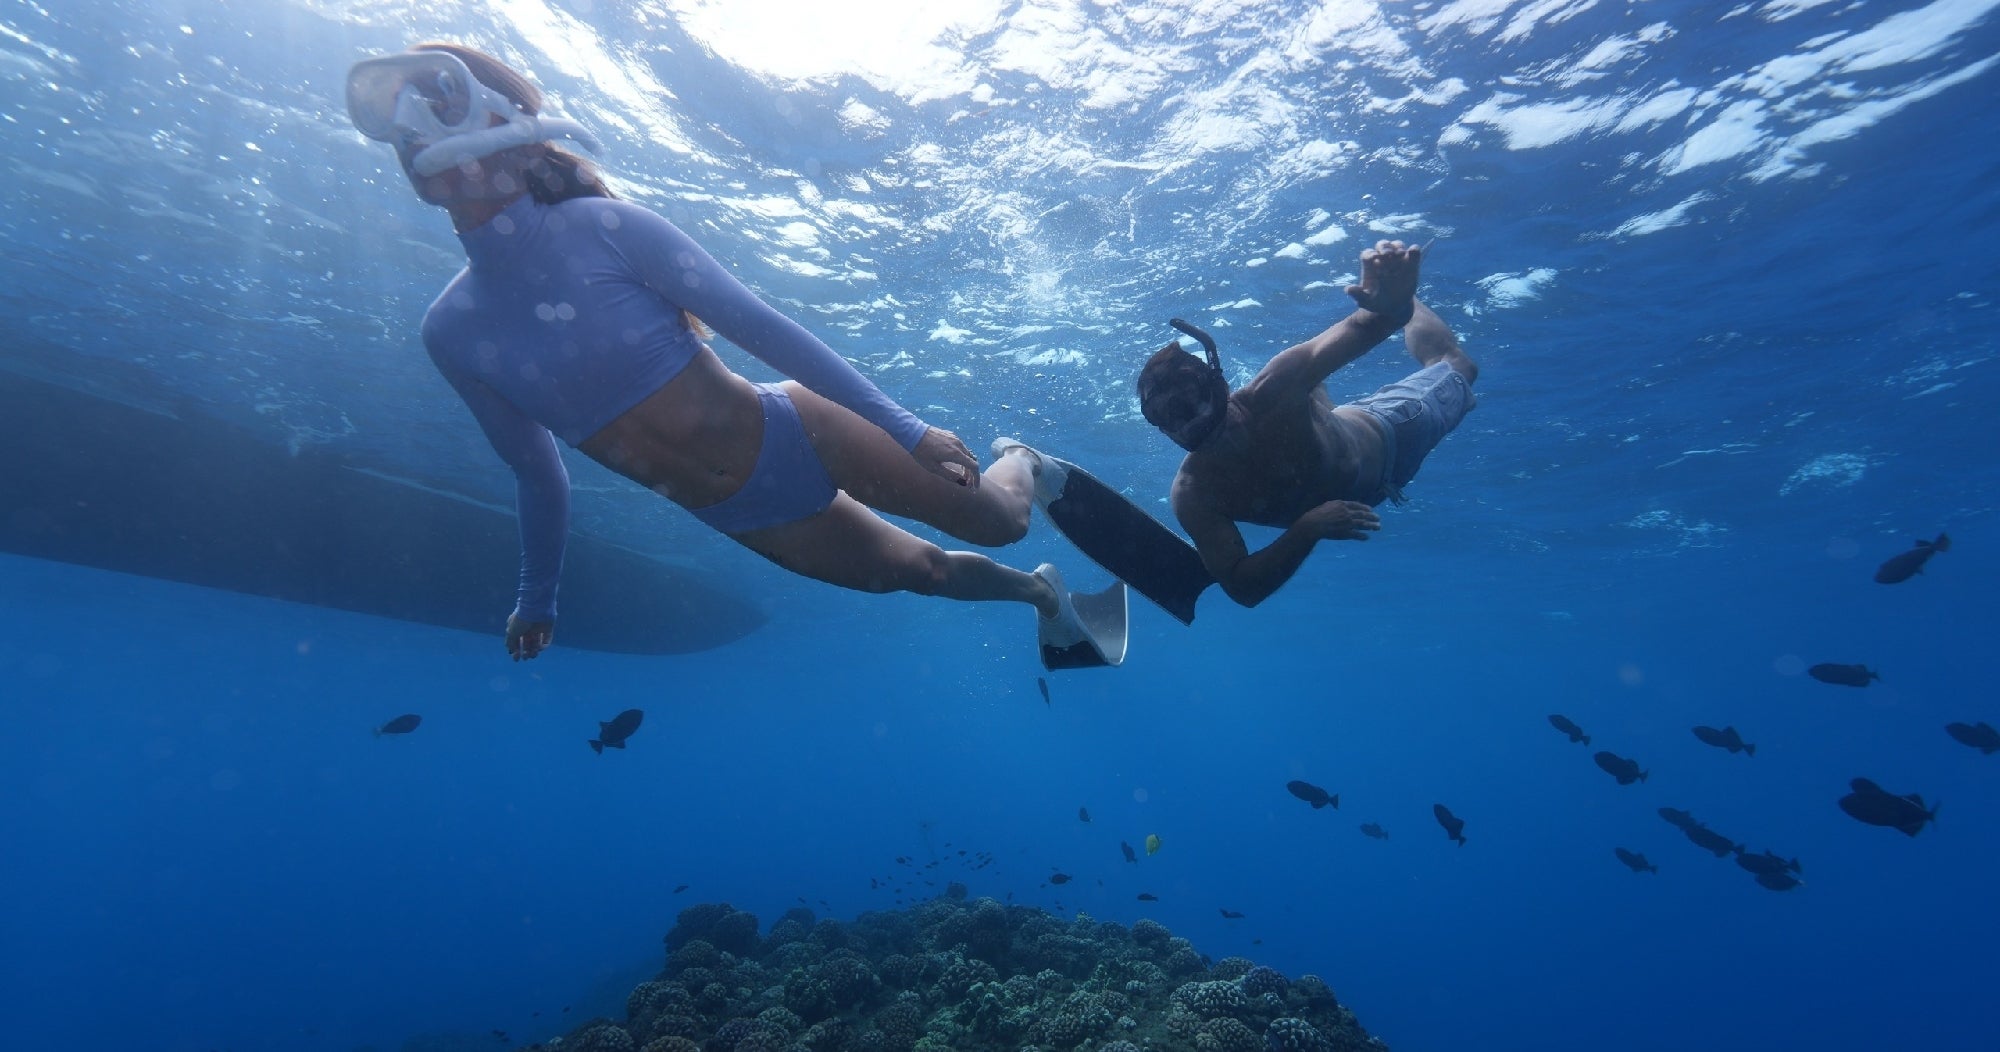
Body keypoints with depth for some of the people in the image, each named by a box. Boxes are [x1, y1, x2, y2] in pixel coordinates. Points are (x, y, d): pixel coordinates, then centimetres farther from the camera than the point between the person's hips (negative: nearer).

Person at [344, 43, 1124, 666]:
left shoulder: (605, 228, -17)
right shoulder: (451, 330, -4)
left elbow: (758, 324, -17)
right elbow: (538, 474, 9)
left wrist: (907, 428, -16)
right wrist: (537, 597, 20)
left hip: (794, 435, -4)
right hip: (747, 519, 4)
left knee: (997, 522, 4)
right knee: (922, 572, 18)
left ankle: (1024, 466, 43)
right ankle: (1040, 592, 50)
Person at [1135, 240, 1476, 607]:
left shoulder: (1272, 391, -46)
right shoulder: (1193, 496, -39)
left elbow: (1359, 329, -60)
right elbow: (1242, 588, -38)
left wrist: (1394, 301, -86)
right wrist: (1308, 529, -52)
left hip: (1383, 435, -2)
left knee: (1455, 367, 26)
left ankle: (1411, 304, 55)